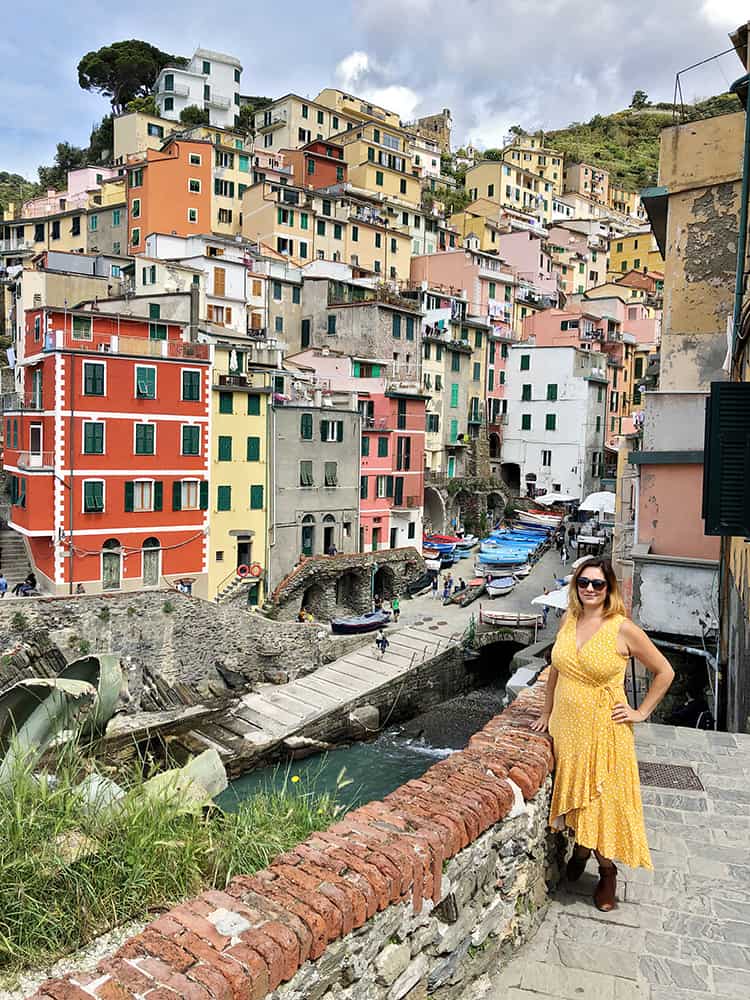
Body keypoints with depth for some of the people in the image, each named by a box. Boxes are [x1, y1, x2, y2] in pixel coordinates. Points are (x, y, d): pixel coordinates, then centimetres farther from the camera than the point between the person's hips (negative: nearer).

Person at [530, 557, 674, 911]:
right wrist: (547, 713, 15)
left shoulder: (623, 629, -14)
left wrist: (641, 712, -5)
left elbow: (664, 672, -4)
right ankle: (580, 847, 42)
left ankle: (607, 871, 29)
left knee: (603, 801, 6)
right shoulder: (569, 621, 0)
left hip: (603, 731, -4)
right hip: (566, 725, 4)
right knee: (574, 795, 15)